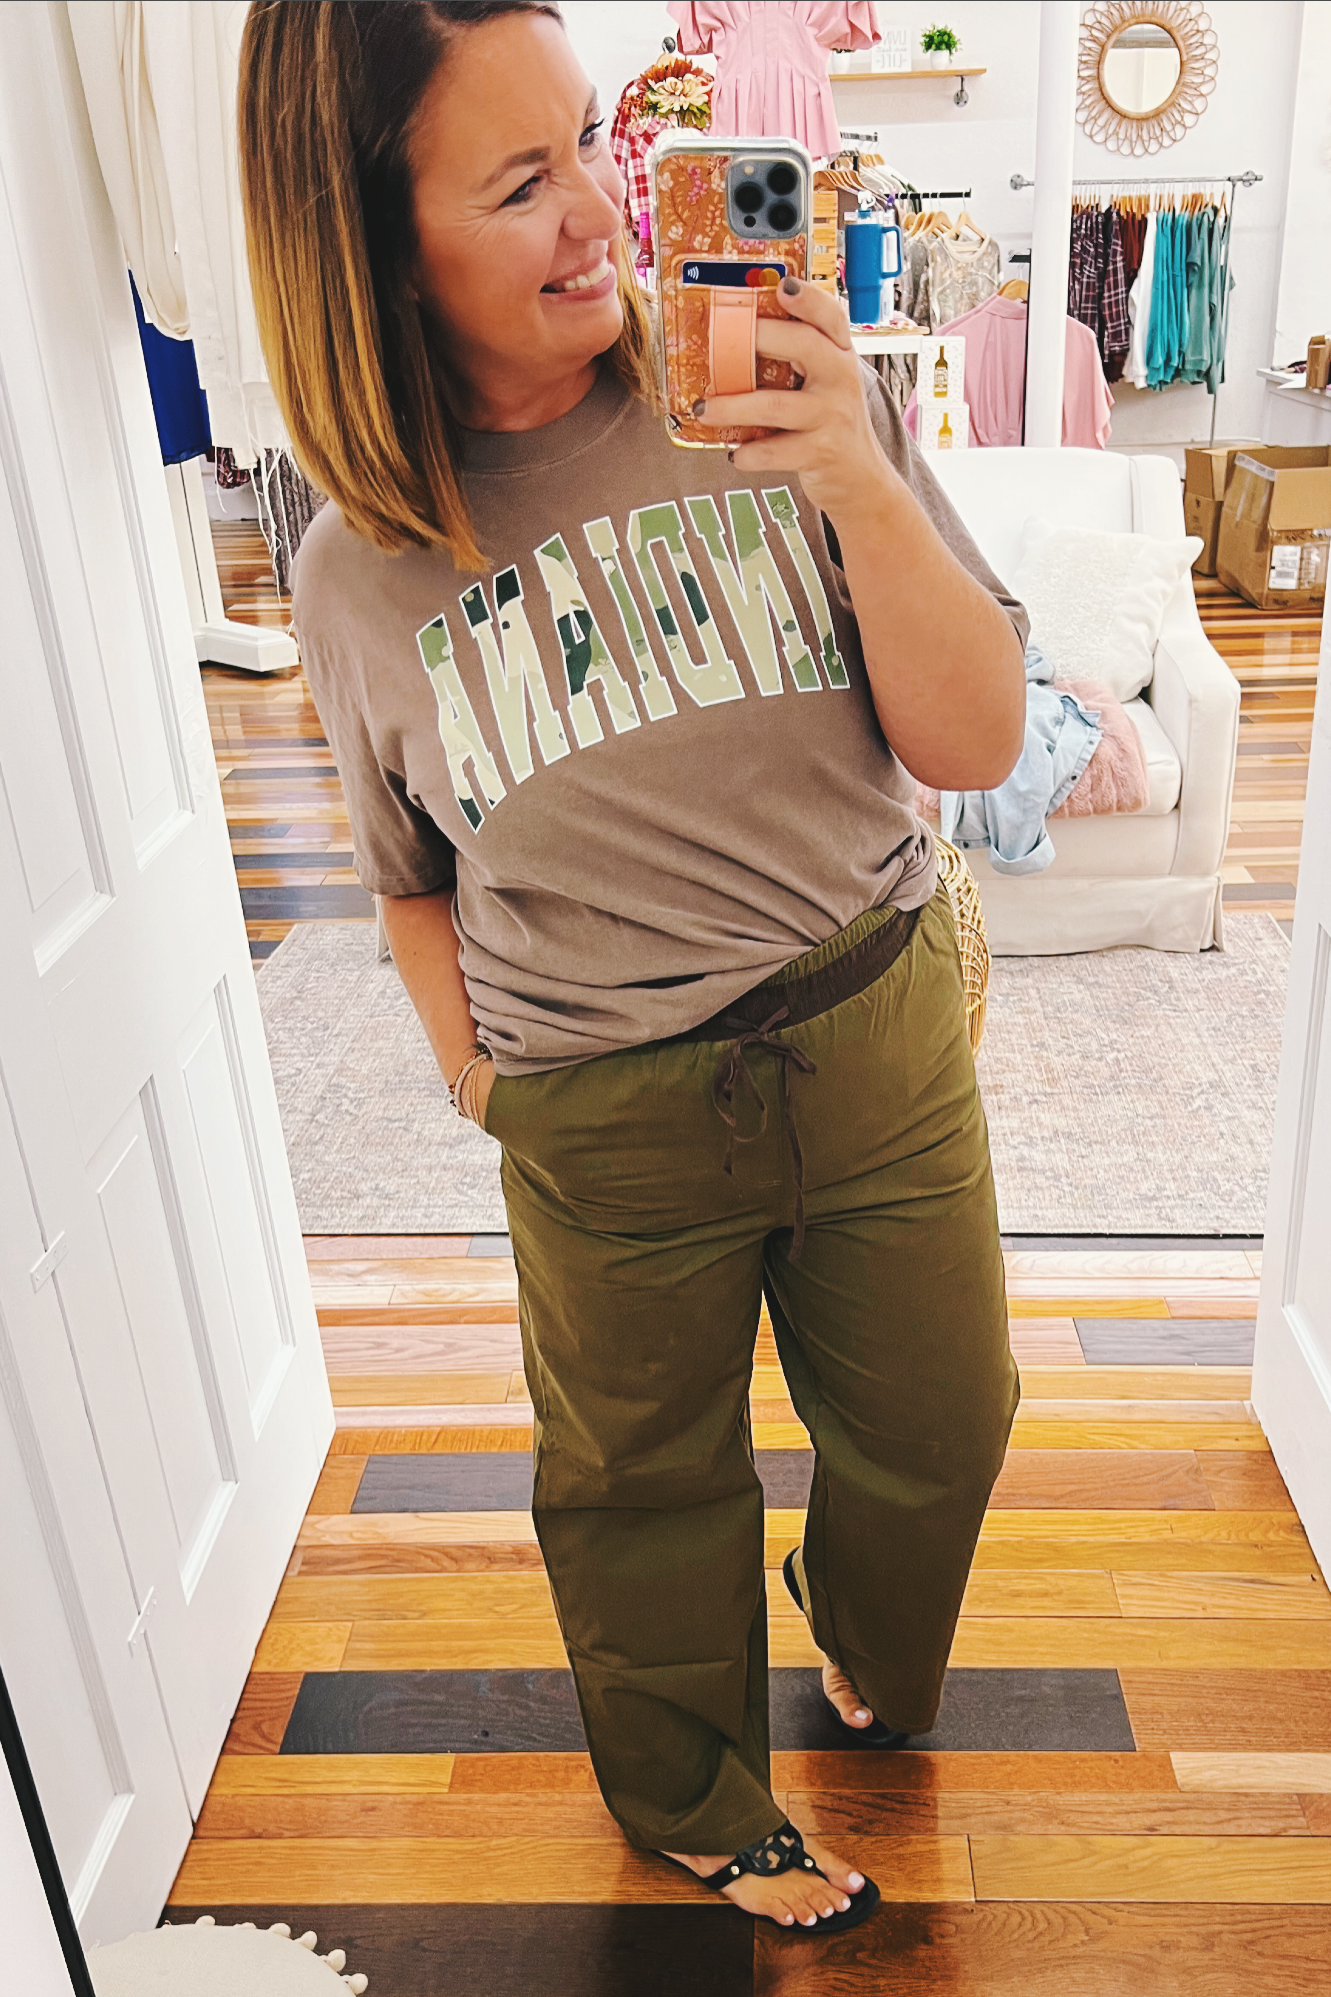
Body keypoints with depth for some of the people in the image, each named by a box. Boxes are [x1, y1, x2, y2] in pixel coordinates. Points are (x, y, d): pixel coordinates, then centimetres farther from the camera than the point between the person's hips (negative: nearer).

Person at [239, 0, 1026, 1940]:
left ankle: (870, 1649, 59)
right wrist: (480, 1069, 0)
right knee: (644, 1488, 20)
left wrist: (859, 481, -24)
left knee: (938, 1433, 21)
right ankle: (700, 1807, 52)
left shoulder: (785, 398, -10)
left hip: (880, 1039, 1)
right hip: (609, 1124, 0)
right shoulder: (362, 573, -6)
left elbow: (977, 746, -12)